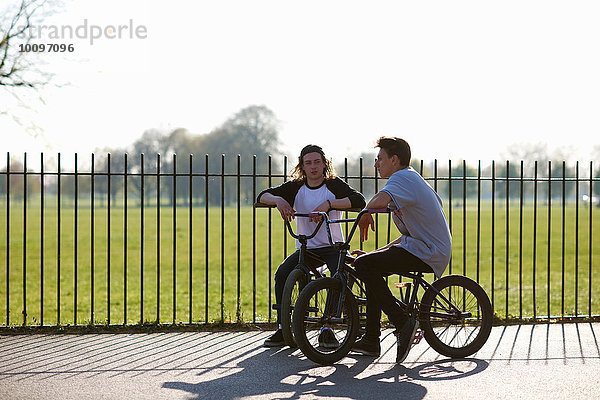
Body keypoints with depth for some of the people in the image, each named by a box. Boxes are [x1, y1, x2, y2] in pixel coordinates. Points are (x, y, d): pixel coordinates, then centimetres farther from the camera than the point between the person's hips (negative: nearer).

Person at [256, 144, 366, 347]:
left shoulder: (334, 184, -4)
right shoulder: (296, 187, 3)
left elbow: (359, 200, -20)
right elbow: (262, 196, -2)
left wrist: (328, 204, -31)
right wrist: (278, 199, -26)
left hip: (333, 246, -2)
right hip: (306, 247, 2)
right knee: (282, 274, -23)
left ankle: (327, 329, -19)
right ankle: (282, 329, -14)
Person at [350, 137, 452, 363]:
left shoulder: (402, 177, -9)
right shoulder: (411, 179, 24)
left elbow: (380, 201, -32)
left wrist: (365, 214, -9)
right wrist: (380, 252, 22)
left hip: (427, 253, -11)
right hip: (430, 249, 11)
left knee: (363, 265, -16)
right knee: (372, 269, 19)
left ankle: (403, 323, -15)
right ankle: (371, 341, 20)